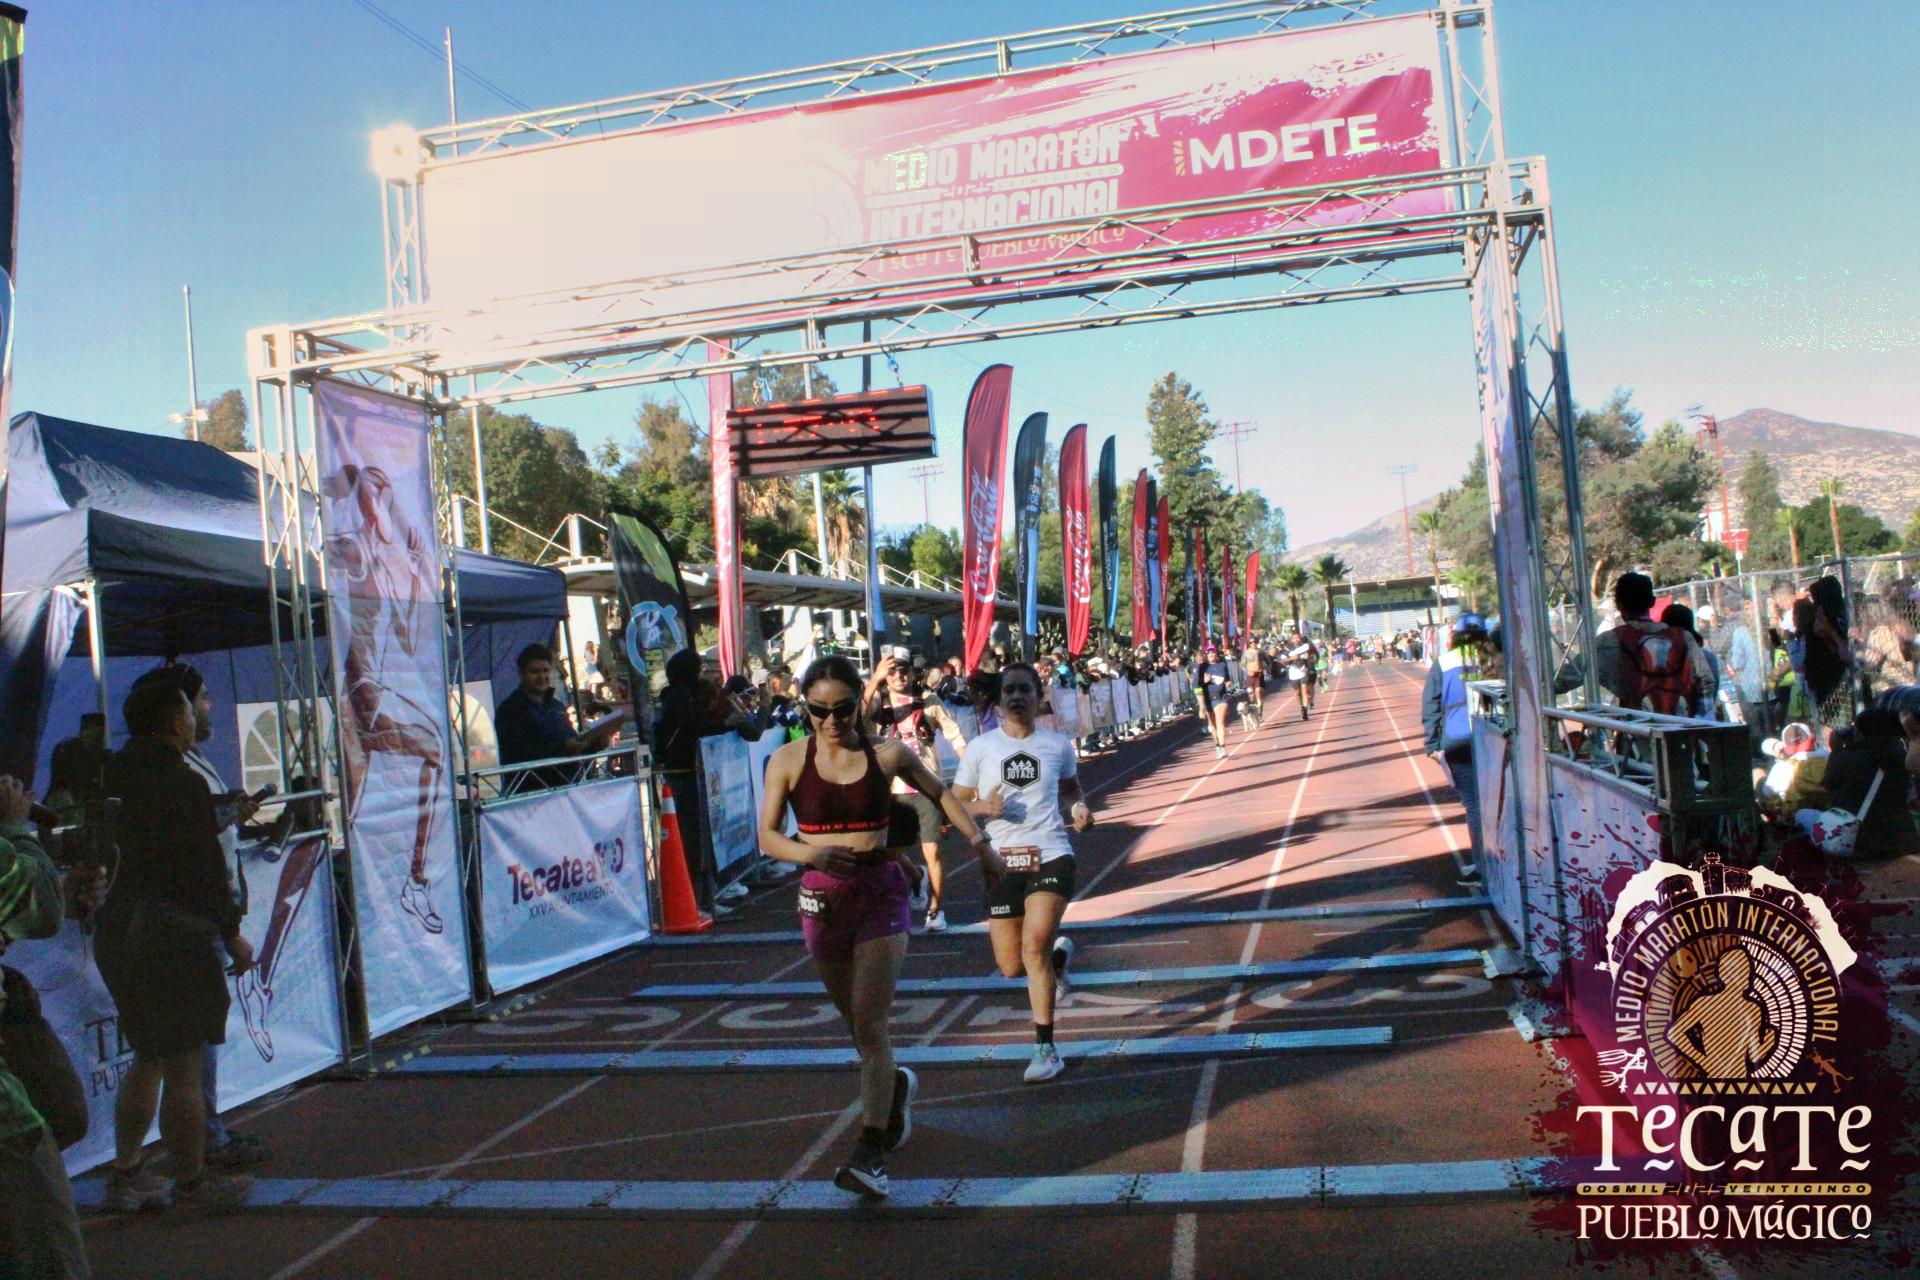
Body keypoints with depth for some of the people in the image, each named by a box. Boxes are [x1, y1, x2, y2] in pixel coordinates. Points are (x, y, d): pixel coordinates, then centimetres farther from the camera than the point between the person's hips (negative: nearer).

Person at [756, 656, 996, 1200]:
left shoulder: (887, 756, -1)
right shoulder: (788, 761, -1)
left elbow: (939, 793, 16)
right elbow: (768, 835, -3)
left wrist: (980, 842, 16)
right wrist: (813, 853, -22)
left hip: (880, 889, -2)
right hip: (822, 894, 2)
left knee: (870, 1022, -12)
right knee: (859, 1021, 16)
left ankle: (870, 1155, -13)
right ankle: (895, 1086, 46)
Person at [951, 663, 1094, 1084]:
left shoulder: (1056, 745, 6)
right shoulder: (981, 748, 3)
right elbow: (956, 804, 6)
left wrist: (1080, 807, 2)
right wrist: (984, 806, -15)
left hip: (1051, 855, -2)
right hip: (1002, 861, 2)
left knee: (1034, 947, -19)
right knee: (1012, 966, 6)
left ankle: (1046, 1049, -5)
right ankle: (1059, 954, 42)